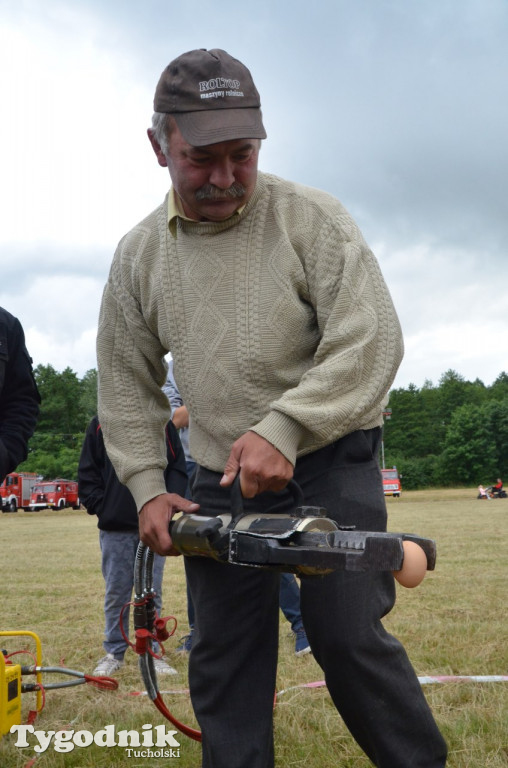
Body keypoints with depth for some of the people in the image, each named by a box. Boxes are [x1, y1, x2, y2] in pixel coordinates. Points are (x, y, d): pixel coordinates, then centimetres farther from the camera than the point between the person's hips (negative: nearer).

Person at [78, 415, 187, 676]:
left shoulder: (163, 424, 4)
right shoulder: (100, 424, 3)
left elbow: (178, 468, 6)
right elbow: (87, 474, 5)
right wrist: (100, 507, -4)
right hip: (115, 527, 0)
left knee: (152, 592, 6)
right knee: (116, 593, 7)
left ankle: (152, 652, 17)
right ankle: (114, 653, 20)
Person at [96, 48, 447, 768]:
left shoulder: (312, 217, -8)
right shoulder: (138, 255, 4)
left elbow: (371, 341, -16)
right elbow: (127, 385, 11)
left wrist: (283, 426, -26)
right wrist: (148, 485, 0)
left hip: (331, 463, -4)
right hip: (220, 481, 4)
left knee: (349, 635, -8)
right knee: (223, 660, 7)